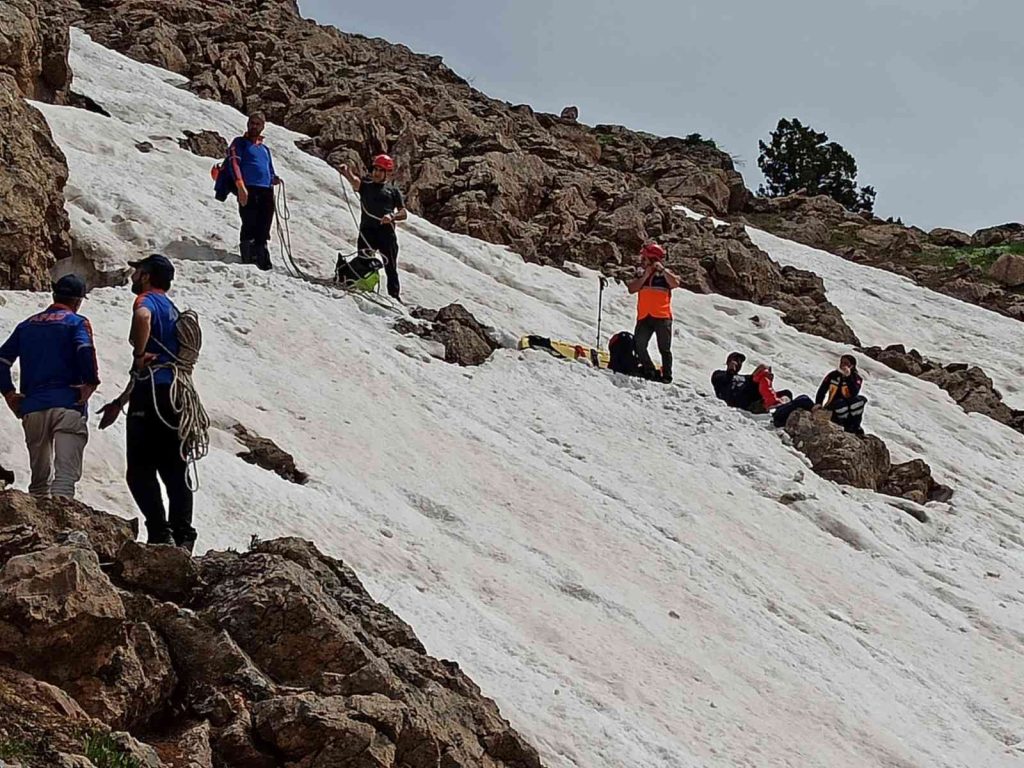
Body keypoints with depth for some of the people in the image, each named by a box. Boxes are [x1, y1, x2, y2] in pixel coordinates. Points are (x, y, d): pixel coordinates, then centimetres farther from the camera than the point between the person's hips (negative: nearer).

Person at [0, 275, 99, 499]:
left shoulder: (27, 325, 18)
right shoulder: (77, 322, 3)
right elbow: (86, 351, -18)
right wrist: (91, 384, -10)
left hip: (32, 408, 5)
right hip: (68, 405, -5)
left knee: (40, 478, 15)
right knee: (65, 474, -13)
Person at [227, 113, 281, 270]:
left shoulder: (264, 149, 30)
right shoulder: (240, 143, 12)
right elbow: (234, 163, -2)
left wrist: (274, 179, 6)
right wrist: (241, 186, -17)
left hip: (266, 191, 5)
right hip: (248, 189, -5)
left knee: (263, 230, -2)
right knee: (250, 226, -15)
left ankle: (262, 261, -3)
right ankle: (248, 260, -15)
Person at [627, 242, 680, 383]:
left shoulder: (665, 275, 3)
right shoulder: (642, 276, 15)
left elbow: (676, 284, -16)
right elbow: (632, 289, 1)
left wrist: (662, 270, -14)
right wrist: (645, 276, -6)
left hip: (662, 317, -4)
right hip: (644, 317, 4)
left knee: (664, 349, -1)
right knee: (639, 346, -4)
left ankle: (667, 376, 3)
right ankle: (650, 371, 6)